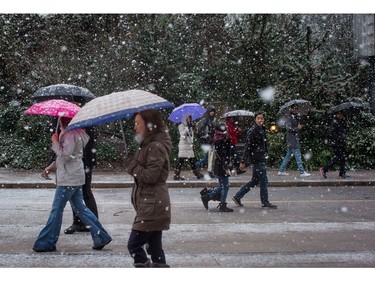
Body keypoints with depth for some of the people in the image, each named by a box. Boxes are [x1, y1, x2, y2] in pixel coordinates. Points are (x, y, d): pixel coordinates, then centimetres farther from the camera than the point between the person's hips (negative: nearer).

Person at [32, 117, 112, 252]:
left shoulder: (71, 135, -17)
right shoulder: (69, 133, 15)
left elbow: (65, 156, -22)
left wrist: (55, 142, -13)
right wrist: (52, 166, 18)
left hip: (69, 178, -10)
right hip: (75, 177, 10)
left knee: (57, 210, -2)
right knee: (80, 208, 13)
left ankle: (46, 243, 7)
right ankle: (101, 236, 13)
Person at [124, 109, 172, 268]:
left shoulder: (156, 147, -16)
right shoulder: (147, 145, 16)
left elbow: (151, 176, -22)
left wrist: (132, 164, -12)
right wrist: (132, 163, 4)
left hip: (152, 205, -10)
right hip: (150, 203, 10)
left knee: (134, 244, -8)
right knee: (154, 247, 13)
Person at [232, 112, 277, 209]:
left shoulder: (262, 130, 13)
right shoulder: (252, 131, -15)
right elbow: (247, 147, -17)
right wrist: (243, 161, -19)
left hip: (261, 159, 9)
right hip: (257, 160, -9)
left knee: (255, 181, 13)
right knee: (263, 181, -1)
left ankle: (237, 196, 18)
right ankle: (265, 202, 11)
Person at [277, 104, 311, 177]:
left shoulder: (296, 118, 17)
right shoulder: (289, 118, -10)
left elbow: (298, 127, 24)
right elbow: (289, 128, -18)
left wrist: (299, 126, 5)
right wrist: (297, 128, -11)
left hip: (295, 139, 9)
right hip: (292, 140, -9)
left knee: (288, 155, 11)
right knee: (298, 156, -9)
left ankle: (281, 171, 16)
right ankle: (302, 172, -7)